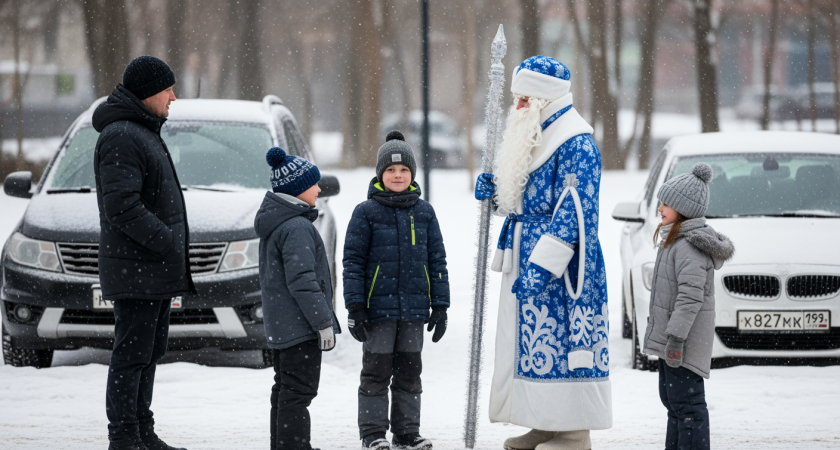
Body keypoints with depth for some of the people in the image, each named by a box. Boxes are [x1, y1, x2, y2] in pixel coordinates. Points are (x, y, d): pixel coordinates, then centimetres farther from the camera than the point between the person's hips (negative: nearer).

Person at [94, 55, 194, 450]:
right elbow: (122, 208, -23)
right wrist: (168, 242, -22)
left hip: (158, 269, 10)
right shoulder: (120, 137, -15)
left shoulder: (145, 132, 19)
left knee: (149, 353, 14)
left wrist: (175, 247, 18)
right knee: (132, 354, -7)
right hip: (135, 271, -10)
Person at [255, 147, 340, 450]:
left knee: (284, 388, 16)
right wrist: (324, 322, -19)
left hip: (278, 325, 10)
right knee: (298, 391, -9)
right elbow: (302, 281, -23)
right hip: (299, 325, -10)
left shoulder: (273, 223, 14)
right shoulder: (297, 228, -18)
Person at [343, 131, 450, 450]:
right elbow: (353, 262, -3)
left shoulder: (424, 213, 7)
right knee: (377, 371, 0)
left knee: (409, 370, 8)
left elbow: (437, 261, 10)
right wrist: (355, 308, -9)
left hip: (413, 309, 3)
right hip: (379, 309, -3)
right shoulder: (366, 213, -2)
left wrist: (440, 307, 5)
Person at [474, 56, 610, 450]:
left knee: (563, 340, -10)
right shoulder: (534, 136, 16)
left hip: (558, 266, -10)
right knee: (531, 341, 10)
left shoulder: (575, 144, -15)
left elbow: (572, 213, -22)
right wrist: (495, 191, 6)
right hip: (528, 259, 10)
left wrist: (541, 267, -26)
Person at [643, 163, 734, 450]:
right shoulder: (676, 239, 15)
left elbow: (691, 296, -25)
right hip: (668, 333, 11)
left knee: (686, 400, -9)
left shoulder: (690, 246, -18)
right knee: (671, 397, 19)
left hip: (687, 339, -11)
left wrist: (676, 336, -26)